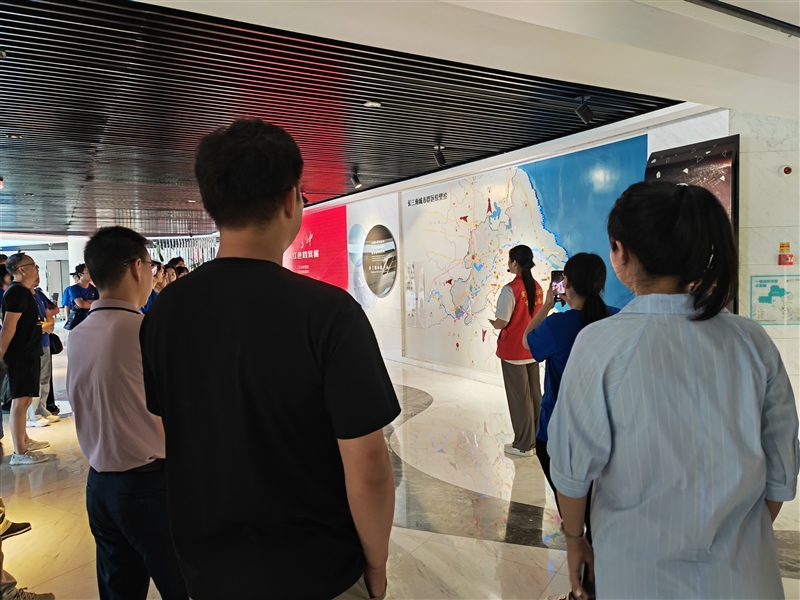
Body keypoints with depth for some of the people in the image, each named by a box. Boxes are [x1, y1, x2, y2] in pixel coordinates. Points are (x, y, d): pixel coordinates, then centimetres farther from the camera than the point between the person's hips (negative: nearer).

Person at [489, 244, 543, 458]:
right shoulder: (537, 288, 4)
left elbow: (502, 322, -17)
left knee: (519, 398, 3)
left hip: (513, 352, -7)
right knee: (534, 395, 14)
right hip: (532, 349, 7)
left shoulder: (510, 289, -18)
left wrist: (492, 322, 4)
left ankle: (524, 444, 12)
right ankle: (536, 440, 26)